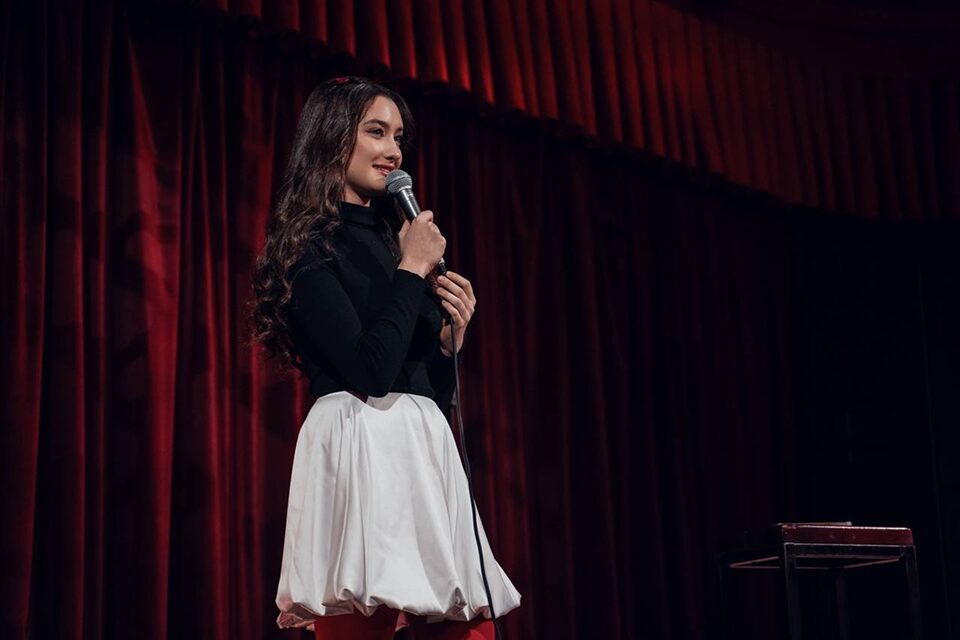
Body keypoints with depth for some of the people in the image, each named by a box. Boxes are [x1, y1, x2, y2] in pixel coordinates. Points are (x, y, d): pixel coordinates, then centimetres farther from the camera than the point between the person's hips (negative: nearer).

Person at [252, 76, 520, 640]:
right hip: (361, 449, -7)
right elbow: (370, 369, -17)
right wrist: (412, 270, -8)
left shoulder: (387, 240, 20)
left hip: (426, 447, 8)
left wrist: (452, 337, 3)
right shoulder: (310, 244, -3)